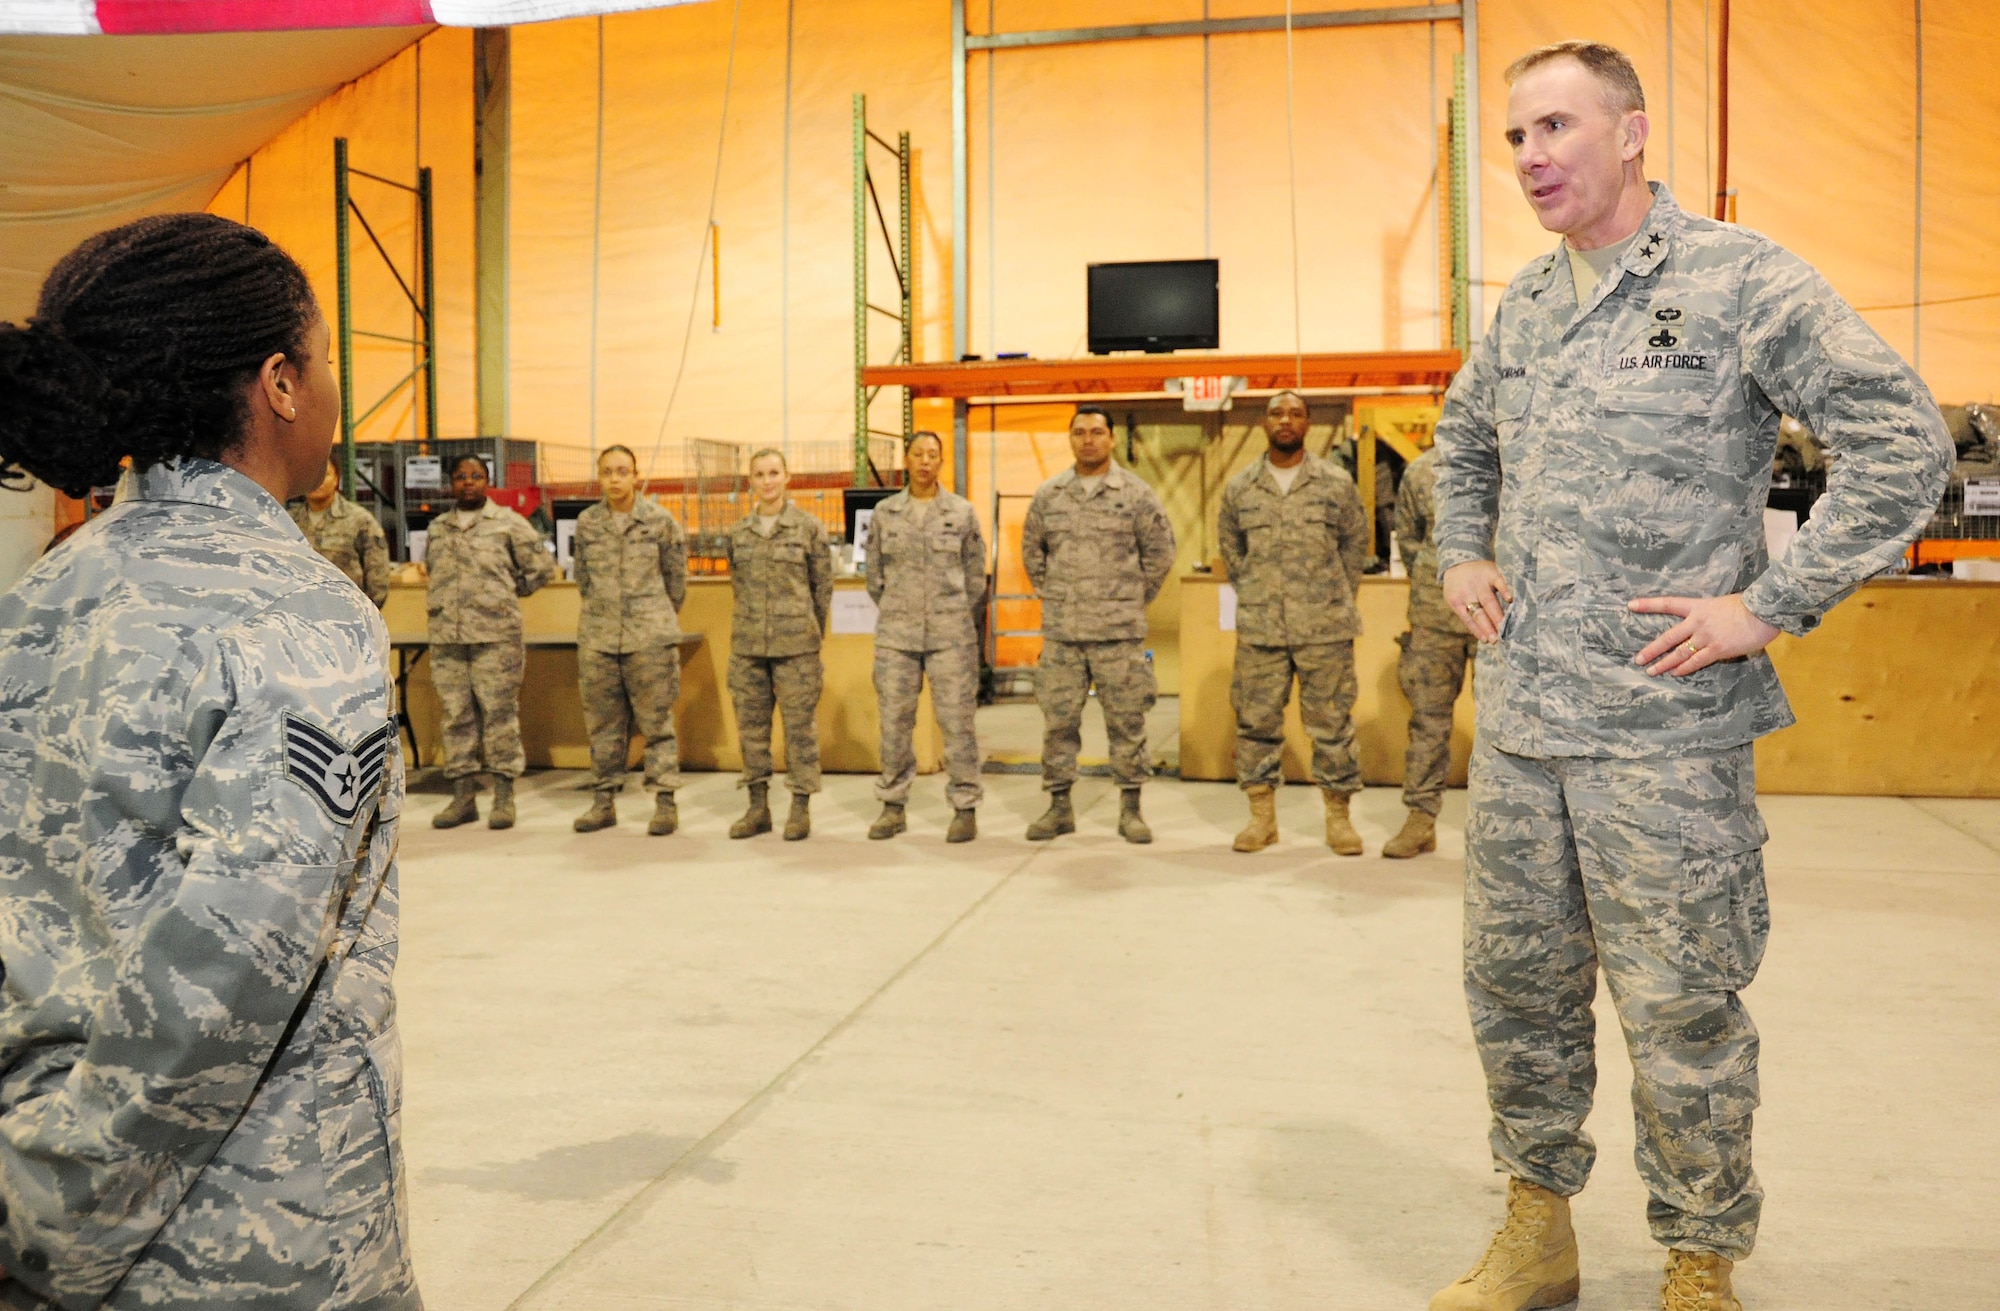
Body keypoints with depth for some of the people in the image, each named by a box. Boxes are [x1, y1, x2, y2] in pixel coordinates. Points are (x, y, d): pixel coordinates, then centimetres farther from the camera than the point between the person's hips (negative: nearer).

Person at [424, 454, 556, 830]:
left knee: (500, 714, -3)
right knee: (456, 716, 6)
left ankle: (504, 798, 4)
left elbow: (542, 567, 5)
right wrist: (449, 601, 13)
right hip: (446, 637, 4)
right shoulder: (437, 529, 15)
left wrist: (507, 594, 6)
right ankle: (463, 798, 12)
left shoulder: (509, 523, 3)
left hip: (496, 635, -4)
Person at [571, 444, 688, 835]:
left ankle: (665, 802, 6)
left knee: (657, 721, 0)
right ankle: (605, 800, 18)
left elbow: (676, 578, 7)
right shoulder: (587, 523, 6)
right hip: (598, 637, 3)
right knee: (603, 724, 9)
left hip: (650, 637, -3)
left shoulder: (661, 521, -2)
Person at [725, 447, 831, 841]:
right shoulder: (738, 532, 9)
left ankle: (801, 808, 9)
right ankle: (758, 807, 16)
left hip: (796, 644, -3)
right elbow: (738, 585, 17)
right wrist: (746, 629, 13)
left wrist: (812, 634, 7)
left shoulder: (808, 527, 0)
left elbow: (823, 585, 5)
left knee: (799, 725, 0)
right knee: (751, 725, 7)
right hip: (747, 644, 4)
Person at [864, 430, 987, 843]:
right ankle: (892, 806, 17)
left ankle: (965, 808, 8)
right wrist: (895, 611, 13)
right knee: (894, 720, 5)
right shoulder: (884, 512, 6)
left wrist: (957, 616, 9)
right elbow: (874, 573, 12)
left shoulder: (962, 511, 3)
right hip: (896, 635, 2)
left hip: (951, 634, -1)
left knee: (956, 720, -1)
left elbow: (976, 573, 8)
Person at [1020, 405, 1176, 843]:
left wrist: (1136, 597, 4)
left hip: (1119, 630, -2)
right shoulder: (1047, 495, 8)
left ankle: (1130, 807, 12)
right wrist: (1049, 593, 12)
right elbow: (1031, 549, 19)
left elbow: (1160, 551, 5)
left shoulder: (1136, 494, 0)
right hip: (1061, 631, 3)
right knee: (1058, 718, 6)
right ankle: (1059, 805, 17)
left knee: (1127, 719, 2)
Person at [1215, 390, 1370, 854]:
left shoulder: (1337, 483, 2)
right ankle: (1262, 813, 16)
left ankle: (1338, 814, 14)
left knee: (1331, 721, 3)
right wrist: (1249, 592, 11)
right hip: (1259, 628, 2)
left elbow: (1355, 541, 11)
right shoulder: (1240, 488, 6)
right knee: (1256, 720, 5)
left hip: (1325, 627, -1)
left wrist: (1340, 597, 8)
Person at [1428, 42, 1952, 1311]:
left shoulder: (1738, 277, -7)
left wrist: (1769, 605, -14)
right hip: (1518, 725, 7)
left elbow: (1905, 441, -11)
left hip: (1666, 731, -6)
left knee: (1682, 1013, 4)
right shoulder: (1524, 304, 12)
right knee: (1516, 985, 14)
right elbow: (1462, 438, 31)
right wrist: (1463, 557, 16)